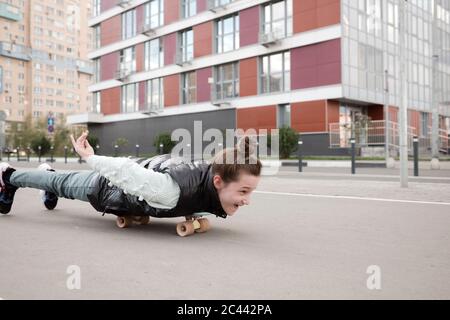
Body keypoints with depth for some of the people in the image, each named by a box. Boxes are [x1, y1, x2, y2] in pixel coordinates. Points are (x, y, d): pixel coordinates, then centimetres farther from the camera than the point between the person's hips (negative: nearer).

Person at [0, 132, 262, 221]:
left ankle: (49, 172, 68)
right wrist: (90, 158, -23)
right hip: (109, 186, -5)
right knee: (63, 184, 26)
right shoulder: (172, 190, -49)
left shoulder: (215, 175, -27)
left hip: (142, 171, 5)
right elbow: (124, 170, -37)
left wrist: (196, 212, -11)